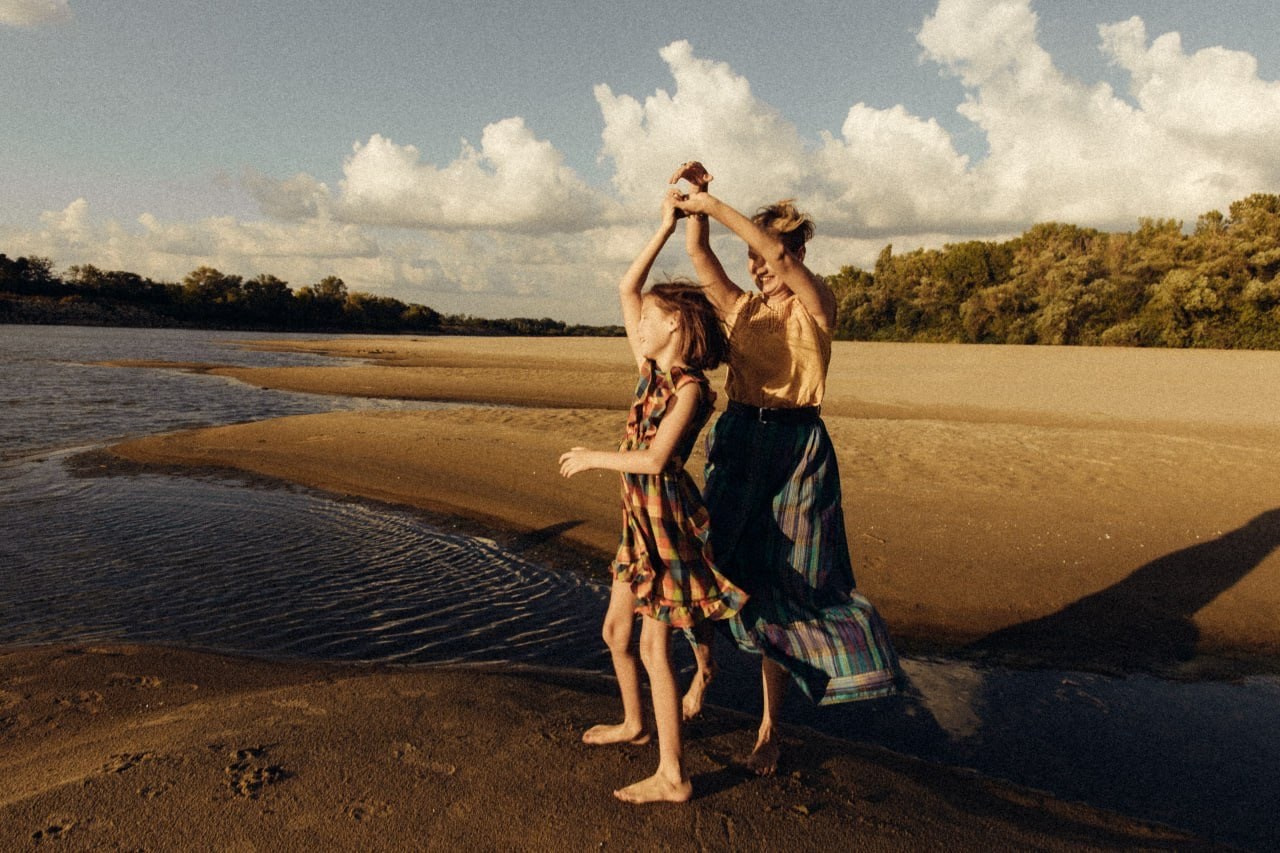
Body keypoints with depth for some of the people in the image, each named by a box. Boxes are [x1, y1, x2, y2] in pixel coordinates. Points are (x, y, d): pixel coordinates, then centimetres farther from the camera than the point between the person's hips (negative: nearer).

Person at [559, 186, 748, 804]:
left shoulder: (690, 387, -16)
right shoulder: (651, 370, 6)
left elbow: (655, 457, -25)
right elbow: (626, 288, 9)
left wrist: (592, 458, -13)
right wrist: (664, 228, 9)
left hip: (669, 518, -8)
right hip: (640, 519, 8)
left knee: (653, 647, -4)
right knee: (616, 630, 19)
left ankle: (673, 777, 7)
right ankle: (634, 724, 41)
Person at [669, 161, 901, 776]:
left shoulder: (816, 305, -3)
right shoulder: (740, 308, 10)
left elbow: (779, 254, -21)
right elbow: (698, 254, -2)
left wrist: (716, 205, -22)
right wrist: (696, 202, -17)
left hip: (795, 449, -4)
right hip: (737, 441, 4)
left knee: (778, 582, 3)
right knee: (712, 562, 5)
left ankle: (770, 726, 17)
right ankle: (703, 671, 32)